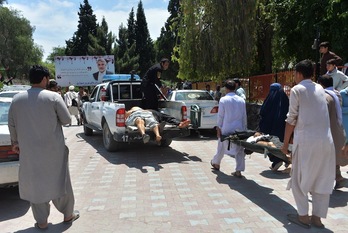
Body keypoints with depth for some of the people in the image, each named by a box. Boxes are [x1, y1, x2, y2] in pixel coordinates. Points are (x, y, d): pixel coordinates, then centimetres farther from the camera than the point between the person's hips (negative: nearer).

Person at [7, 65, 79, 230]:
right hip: (54, 149, -2)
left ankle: (41, 221, 22)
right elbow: (67, 120, -7)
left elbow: (12, 124, 9)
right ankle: (68, 214, 26)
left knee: (34, 184, 13)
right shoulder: (53, 97, -11)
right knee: (60, 181, 13)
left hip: (29, 151, 3)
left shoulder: (17, 99, 0)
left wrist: (15, 142, 23)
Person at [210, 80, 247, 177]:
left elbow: (220, 115, -8)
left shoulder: (223, 100, -9)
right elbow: (244, 116, 5)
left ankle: (216, 163, 37)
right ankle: (238, 171, 4)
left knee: (222, 147, 16)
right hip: (239, 128, 2)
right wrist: (244, 128, 13)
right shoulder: (241, 100, 1)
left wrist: (218, 128, 0)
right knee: (239, 149, 6)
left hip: (226, 128, -2)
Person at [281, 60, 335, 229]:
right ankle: (317, 218, 19)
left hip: (306, 141, -5)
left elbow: (291, 119, -4)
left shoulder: (296, 90, -1)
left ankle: (303, 216, 15)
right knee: (322, 181, 12)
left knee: (299, 179, 10)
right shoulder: (320, 89, 15)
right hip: (326, 140, 5)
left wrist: (285, 143, 2)